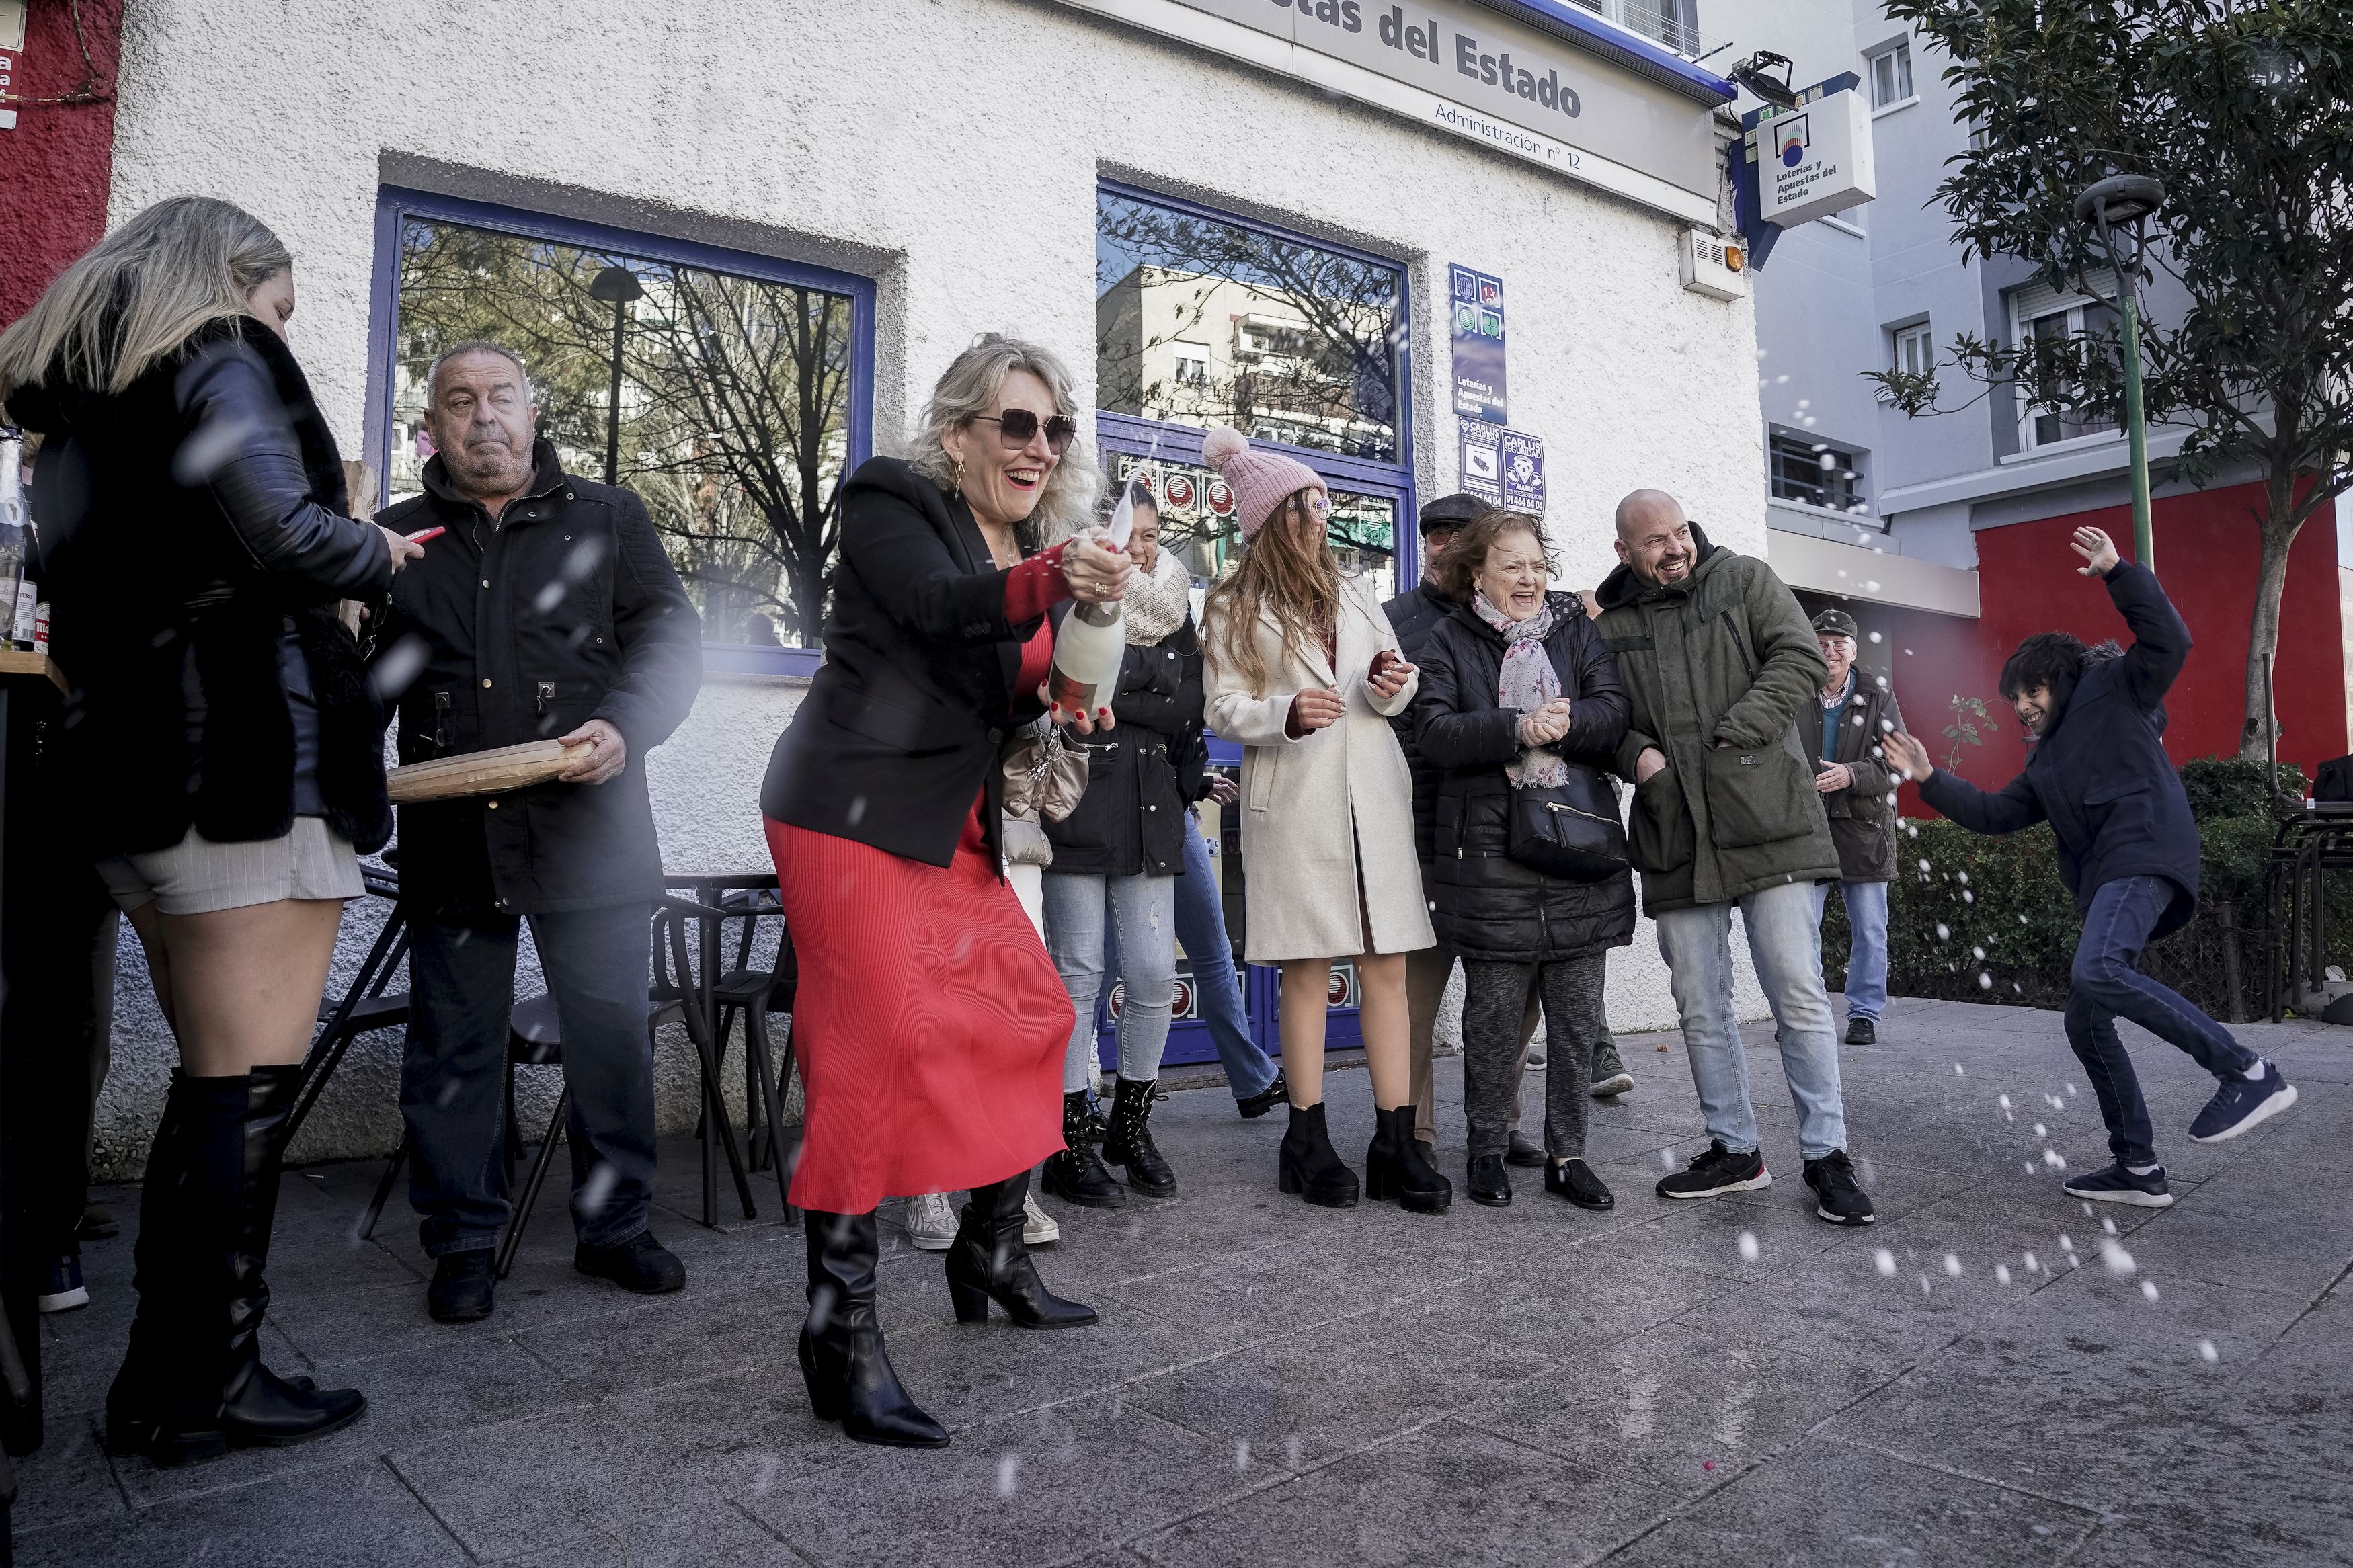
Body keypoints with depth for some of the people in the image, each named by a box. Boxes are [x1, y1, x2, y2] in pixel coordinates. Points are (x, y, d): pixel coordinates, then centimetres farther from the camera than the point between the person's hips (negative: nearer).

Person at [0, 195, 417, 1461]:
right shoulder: (223, 366, -3)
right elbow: (284, 535, -20)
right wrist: (378, 552, -1)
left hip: (133, 765, 9)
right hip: (248, 755, -9)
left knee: (209, 1079, 14)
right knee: (250, 1085, -4)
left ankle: (166, 1376, 20)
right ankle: (200, 1391, 3)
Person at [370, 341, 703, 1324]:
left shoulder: (606, 517, 9)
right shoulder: (398, 537, 14)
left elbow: (669, 633, 0)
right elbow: (362, 678, 22)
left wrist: (624, 729, -16)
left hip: (587, 828, -1)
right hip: (450, 834, 2)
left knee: (610, 1031, 5)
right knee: (455, 1043, 8)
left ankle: (615, 1225, 21)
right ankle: (462, 1242, 23)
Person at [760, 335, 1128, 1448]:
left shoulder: (1030, 547, 16)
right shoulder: (890, 500, -5)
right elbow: (941, 607, -26)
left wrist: (1065, 708, 2)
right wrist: (1048, 584, -43)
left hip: (955, 833, 9)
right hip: (853, 812, -8)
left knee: (1028, 1011, 10)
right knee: (881, 1039, -16)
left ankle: (990, 1255, 26)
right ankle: (839, 1326, -7)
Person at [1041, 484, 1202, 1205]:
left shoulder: (1173, 610, 16)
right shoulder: (1065, 604, 0)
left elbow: (1190, 708, 3)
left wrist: (1111, 699, -8)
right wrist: (1151, 699, -11)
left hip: (1150, 810, 5)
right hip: (1078, 807, -5)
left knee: (1156, 973, 3)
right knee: (1078, 974, -1)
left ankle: (1131, 1126, 21)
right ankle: (1070, 1147, 10)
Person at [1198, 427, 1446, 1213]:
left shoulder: (1354, 589, 17)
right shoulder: (1234, 608, 5)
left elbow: (1400, 682, 18)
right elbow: (1225, 708, -1)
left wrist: (1390, 686, -6)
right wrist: (1288, 713, -19)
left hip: (1374, 792, 4)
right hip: (1293, 800, -3)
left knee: (1388, 966, 0)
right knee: (1307, 968, 0)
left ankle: (1396, 1143, 6)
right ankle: (1308, 1140, 11)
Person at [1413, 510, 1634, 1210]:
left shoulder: (1578, 629, 13)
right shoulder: (1447, 643, 6)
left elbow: (1614, 713, 0)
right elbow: (1435, 732, -9)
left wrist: (1565, 723, -20)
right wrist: (1518, 728, -21)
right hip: (1490, 856, -2)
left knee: (1578, 1017, 7)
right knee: (1495, 1015, 4)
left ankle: (1567, 1154, 21)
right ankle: (1487, 1149, 21)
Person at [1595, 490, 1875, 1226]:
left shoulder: (1745, 579, 6)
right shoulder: (1609, 625, 10)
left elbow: (1800, 658, -4)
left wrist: (1735, 732, -13)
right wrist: (1635, 752, -9)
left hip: (1768, 825, -3)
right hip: (1676, 845, 3)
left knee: (1800, 998, -2)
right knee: (1702, 1011, 9)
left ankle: (1826, 1155, 12)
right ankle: (1735, 1151, 24)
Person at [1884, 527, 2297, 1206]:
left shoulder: (2111, 689, 11)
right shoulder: (2044, 763, 31)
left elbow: (2169, 640, -5)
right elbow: (1995, 814, 27)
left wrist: (2118, 572, -7)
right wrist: (1931, 779, 21)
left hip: (2143, 851, -9)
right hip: (2102, 880, 9)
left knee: (2099, 971, -33)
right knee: (2086, 1022, 4)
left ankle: (2249, 1072, -24)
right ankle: (2139, 1170, 9)